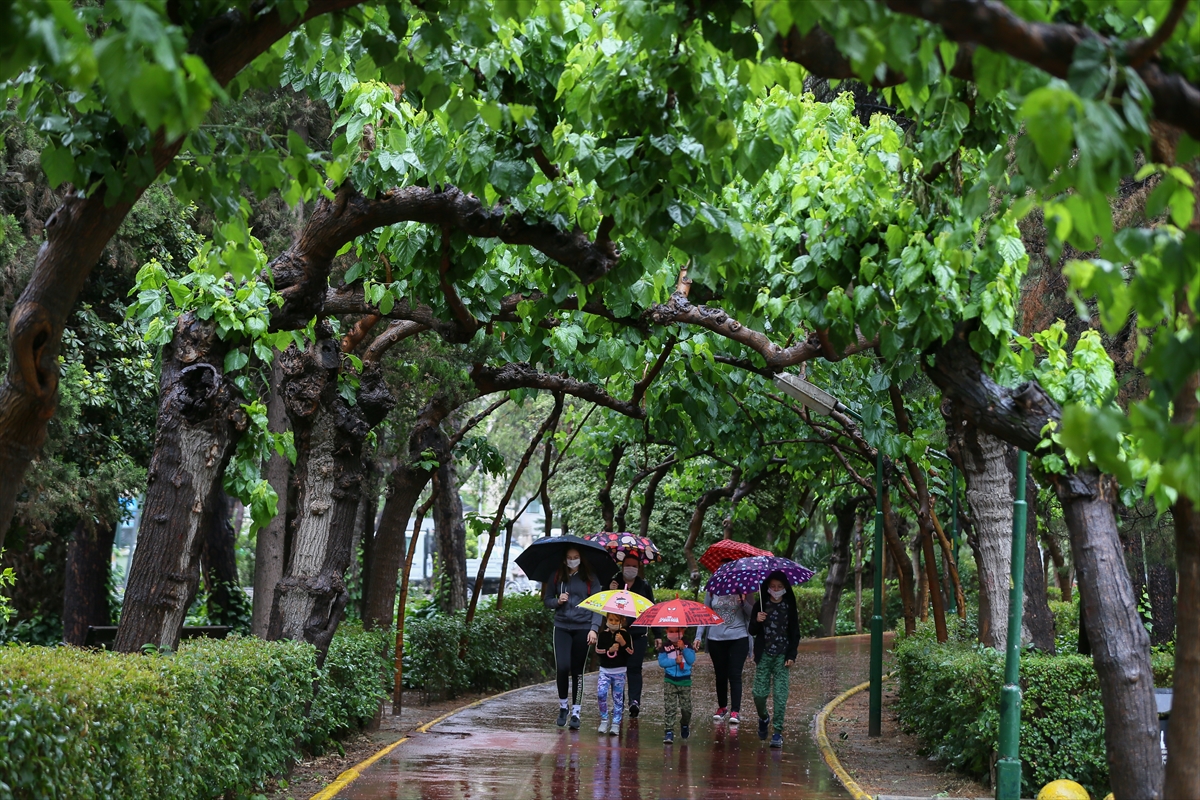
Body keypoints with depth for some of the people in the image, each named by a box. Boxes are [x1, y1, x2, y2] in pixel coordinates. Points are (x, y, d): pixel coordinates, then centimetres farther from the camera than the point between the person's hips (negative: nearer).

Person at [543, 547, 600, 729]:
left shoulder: (590, 579, 1)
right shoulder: (557, 577, 6)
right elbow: (547, 599, 14)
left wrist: (594, 628, -13)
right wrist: (557, 601, -8)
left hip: (582, 628, -1)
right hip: (562, 627, 1)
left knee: (578, 671, 3)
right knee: (562, 667, -12)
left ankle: (575, 712, 10)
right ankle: (563, 706, 10)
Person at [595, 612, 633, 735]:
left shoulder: (625, 634, -1)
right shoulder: (603, 634, 3)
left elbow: (631, 652, -5)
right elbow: (598, 651, -1)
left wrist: (623, 643, -19)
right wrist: (609, 650, -15)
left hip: (619, 671, -1)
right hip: (605, 670, 1)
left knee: (618, 697, 1)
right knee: (601, 694, -13)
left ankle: (616, 723, 7)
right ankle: (604, 721, 1)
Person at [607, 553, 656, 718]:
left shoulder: (644, 585, 8)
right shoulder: (613, 583, 5)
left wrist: (657, 635, 7)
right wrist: (610, 593, -17)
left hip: (638, 635, 0)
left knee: (634, 668, -10)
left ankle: (635, 701, -21)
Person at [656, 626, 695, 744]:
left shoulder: (687, 644, 1)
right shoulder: (665, 646, -2)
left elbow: (692, 660, -7)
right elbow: (661, 662, -8)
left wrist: (683, 649, -17)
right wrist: (675, 661, -19)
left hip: (685, 681, 1)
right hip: (670, 681, -1)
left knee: (686, 707, 8)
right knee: (670, 707, -6)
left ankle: (685, 725, 35)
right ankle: (669, 731, -6)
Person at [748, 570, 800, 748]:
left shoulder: (789, 607, 3)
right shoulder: (761, 606, 4)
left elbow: (795, 634, 6)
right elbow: (752, 631, 4)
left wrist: (792, 655, -4)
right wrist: (757, 621, -17)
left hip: (782, 656, -1)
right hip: (764, 655, 1)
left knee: (780, 695, -8)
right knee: (759, 693, -4)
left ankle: (778, 732, -4)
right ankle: (763, 718, 27)